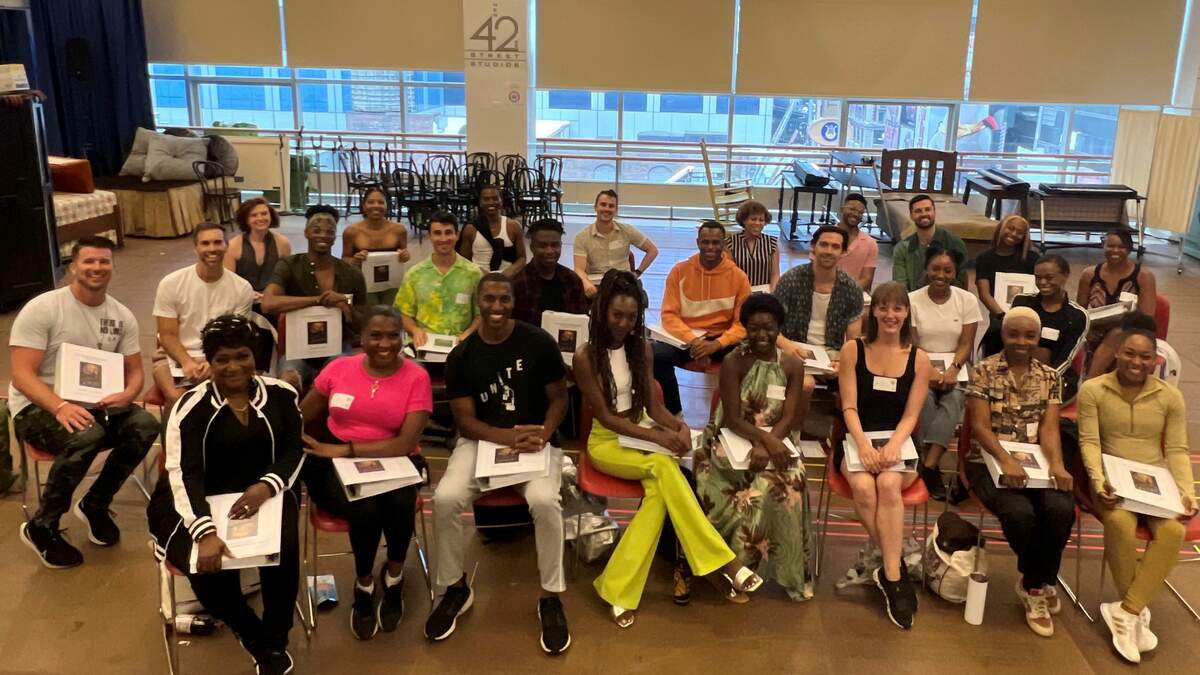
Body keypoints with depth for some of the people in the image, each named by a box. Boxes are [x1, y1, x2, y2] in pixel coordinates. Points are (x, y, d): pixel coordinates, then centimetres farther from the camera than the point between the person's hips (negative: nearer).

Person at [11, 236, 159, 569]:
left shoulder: (122, 316, 3)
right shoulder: (41, 309, -13)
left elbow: (135, 371, 6)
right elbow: (21, 375, -18)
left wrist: (126, 395, -20)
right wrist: (61, 406, -36)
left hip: (93, 405, 5)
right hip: (37, 407, -5)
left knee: (146, 426, -23)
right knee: (85, 436, -36)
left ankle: (94, 505, 0)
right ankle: (41, 527, -15)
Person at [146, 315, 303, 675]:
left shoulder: (280, 394, 1)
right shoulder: (192, 406, -8)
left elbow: (294, 452, 1)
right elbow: (183, 475, -17)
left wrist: (266, 487, -22)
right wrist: (206, 532, -32)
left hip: (262, 494, 2)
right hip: (202, 502, -1)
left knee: (284, 548, -29)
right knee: (211, 566, -28)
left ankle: (275, 643, -4)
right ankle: (257, 639, 2)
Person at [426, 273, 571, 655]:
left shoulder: (539, 343, -6)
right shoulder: (461, 356, -1)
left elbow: (558, 398, 1)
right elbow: (465, 419, -3)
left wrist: (543, 433, -19)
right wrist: (509, 437, -20)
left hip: (534, 440, -2)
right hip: (481, 440, 2)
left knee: (544, 500, -31)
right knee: (445, 499, -24)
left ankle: (551, 597, -10)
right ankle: (456, 588, 2)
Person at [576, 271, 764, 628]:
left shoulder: (642, 350, 3)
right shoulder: (585, 357, -13)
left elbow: (651, 404, 4)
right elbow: (606, 417, -14)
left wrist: (678, 424, -18)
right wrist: (657, 436, -23)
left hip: (643, 432, 5)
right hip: (606, 442, -5)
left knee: (659, 490, -30)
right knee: (664, 467, -32)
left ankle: (618, 588, -27)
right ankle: (725, 563, -30)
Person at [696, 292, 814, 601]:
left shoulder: (793, 365, 1)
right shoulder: (733, 362, -5)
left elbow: (788, 418, -6)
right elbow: (733, 418, -11)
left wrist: (766, 445, -24)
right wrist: (764, 438, -27)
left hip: (777, 441, 2)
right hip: (735, 439, -2)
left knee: (785, 482, -30)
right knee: (768, 483, -30)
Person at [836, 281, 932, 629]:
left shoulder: (919, 359, 6)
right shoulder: (853, 350, 4)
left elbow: (911, 415, 0)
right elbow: (849, 407, -3)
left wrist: (893, 445, -21)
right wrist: (863, 444, -20)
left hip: (899, 444, 0)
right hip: (857, 441, 0)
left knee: (888, 484, -33)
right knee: (864, 488, -32)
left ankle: (889, 573, -27)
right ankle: (896, 568, -18)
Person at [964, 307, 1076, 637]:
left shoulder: (1050, 377, 9)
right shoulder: (983, 371, -2)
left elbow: (1049, 429, -1)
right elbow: (979, 426, -10)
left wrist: (1056, 464, -21)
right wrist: (1006, 461, -26)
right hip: (989, 461, -3)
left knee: (1062, 509, -27)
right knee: (1020, 512, -31)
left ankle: (1033, 584, -2)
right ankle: (1041, 582, 1)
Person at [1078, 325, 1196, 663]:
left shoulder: (1171, 397, 5)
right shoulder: (1092, 390, -2)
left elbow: (1177, 450, 3)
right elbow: (1089, 441, -7)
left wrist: (1187, 492, -12)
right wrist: (1098, 481, -23)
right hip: (1113, 482, -2)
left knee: (1173, 530, -29)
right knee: (1120, 523, -34)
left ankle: (1126, 611, -19)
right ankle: (1138, 610, -13)